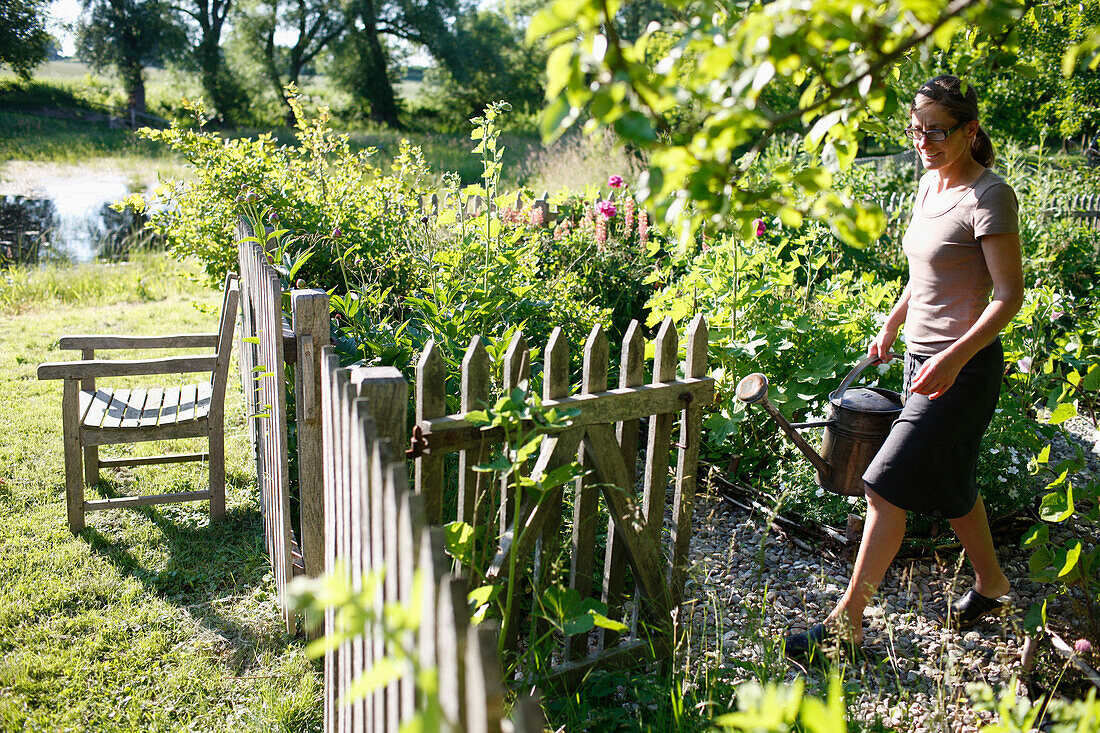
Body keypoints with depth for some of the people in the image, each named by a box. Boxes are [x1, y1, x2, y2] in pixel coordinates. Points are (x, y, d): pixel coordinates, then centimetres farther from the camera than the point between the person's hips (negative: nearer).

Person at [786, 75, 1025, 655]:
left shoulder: (989, 196, -16)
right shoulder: (930, 184, 9)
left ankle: (847, 620, 2)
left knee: (887, 486, -8)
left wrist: (955, 356, -28)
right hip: (921, 357, 9)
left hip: (963, 367, -9)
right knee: (945, 482, 19)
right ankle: (991, 584, 41)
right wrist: (891, 325, 20)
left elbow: (1010, 295, -17)